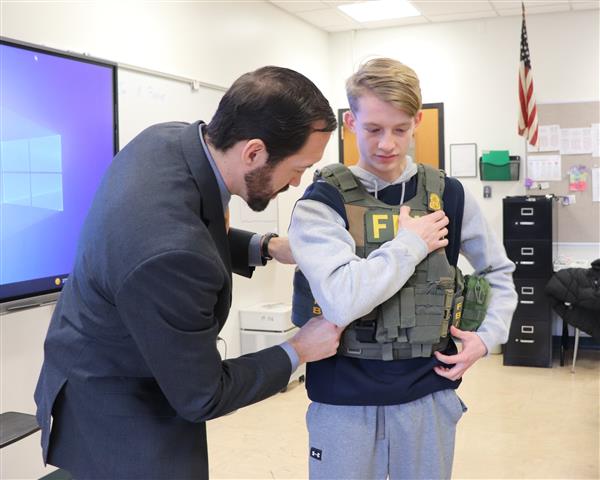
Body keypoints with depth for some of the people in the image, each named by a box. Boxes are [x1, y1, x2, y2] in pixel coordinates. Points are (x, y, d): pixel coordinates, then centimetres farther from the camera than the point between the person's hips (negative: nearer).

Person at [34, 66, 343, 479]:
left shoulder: (170, 137, -14)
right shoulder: (170, 252, -39)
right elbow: (201, 397, -23)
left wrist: (266, 248, -4)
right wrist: (298, 351, -12)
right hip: (121, 416, -8)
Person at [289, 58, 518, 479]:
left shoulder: (448, 195, 0)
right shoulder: (322, 202, -10)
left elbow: (499, 272, 16)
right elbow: (340, 303, -26)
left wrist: (489, 336, 2)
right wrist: (411, 244, -17)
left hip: (428, 395, 3)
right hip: (344, 401, -2)